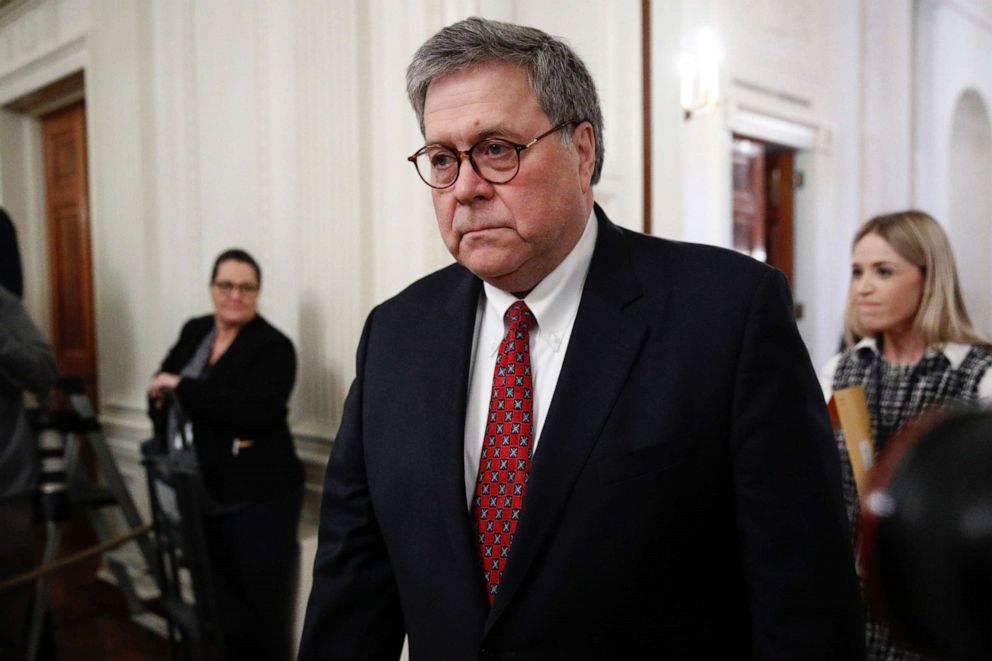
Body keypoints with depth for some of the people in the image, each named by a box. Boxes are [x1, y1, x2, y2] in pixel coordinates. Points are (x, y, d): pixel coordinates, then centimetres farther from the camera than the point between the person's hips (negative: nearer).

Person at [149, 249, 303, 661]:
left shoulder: (274, 347, -11)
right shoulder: (194, 332, 11)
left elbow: (253, 408, -24)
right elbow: (163, 383, 21)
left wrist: (181, 388, -19)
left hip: (258, 500, -6)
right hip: (202, 496, 6)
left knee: (263, 611, 2)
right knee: (224, 605, 16)